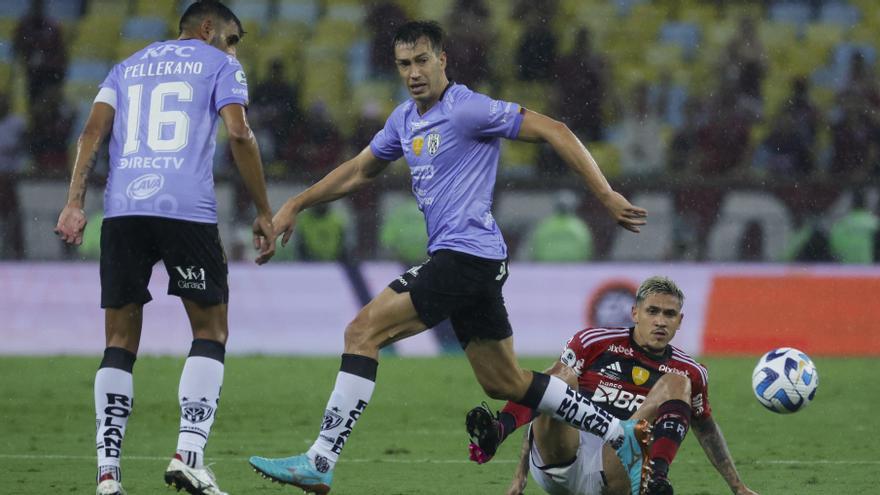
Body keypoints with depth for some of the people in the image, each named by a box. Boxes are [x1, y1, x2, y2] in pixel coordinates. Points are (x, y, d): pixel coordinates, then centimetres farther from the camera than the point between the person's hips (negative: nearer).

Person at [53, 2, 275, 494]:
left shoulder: (128, 66, 25)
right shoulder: (220, 66, 13)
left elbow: (93, 131, 11)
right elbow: (239, 132, -1)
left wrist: (75, 204, 5)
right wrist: (264, 213, 2)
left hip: (122, 210, 4)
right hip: (188, 209, -4)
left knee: (121, 342, 8)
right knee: (211, 332, 7)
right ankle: (189, 454, -10)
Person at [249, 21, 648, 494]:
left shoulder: (468, 109, -12)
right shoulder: (405, 119, 15)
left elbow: (553, 131, -12)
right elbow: (360, 170, 30)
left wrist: (606, 196, -15)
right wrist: (295, 205, 24)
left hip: (466, 255, -10)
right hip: (459, 260, 10)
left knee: (363, 330, -15)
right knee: (504, 383, 14)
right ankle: (620, 433, 24)